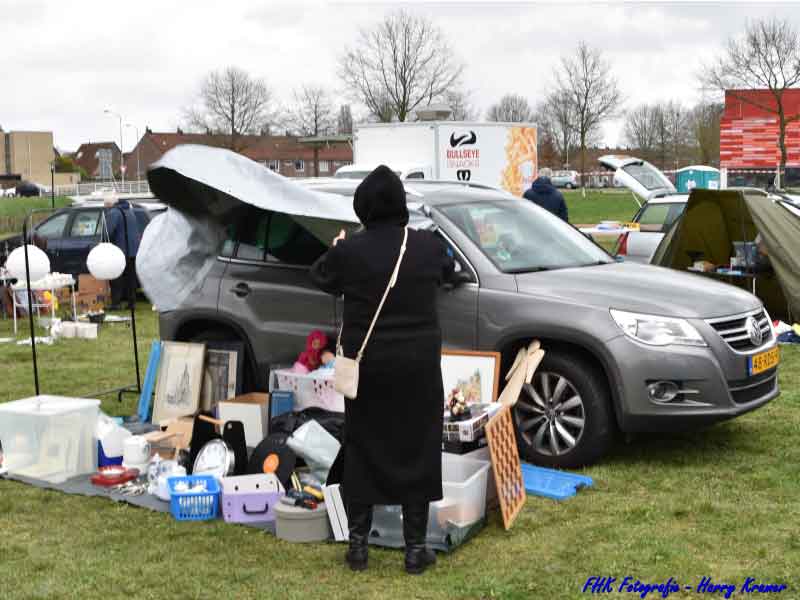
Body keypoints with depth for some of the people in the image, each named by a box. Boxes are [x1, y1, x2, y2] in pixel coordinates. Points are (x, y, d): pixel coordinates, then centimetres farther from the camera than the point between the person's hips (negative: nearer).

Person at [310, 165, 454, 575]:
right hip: (418, 366, 0)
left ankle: (358, 544, 18)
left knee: (361, 450, 14)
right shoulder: (428, 245, -8)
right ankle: (415, 548, 14)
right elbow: (446, 271, 15)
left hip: (365, 365, 0)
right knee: (418, 452, 10)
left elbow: (319, 276, 8)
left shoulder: (348, 251, -12)